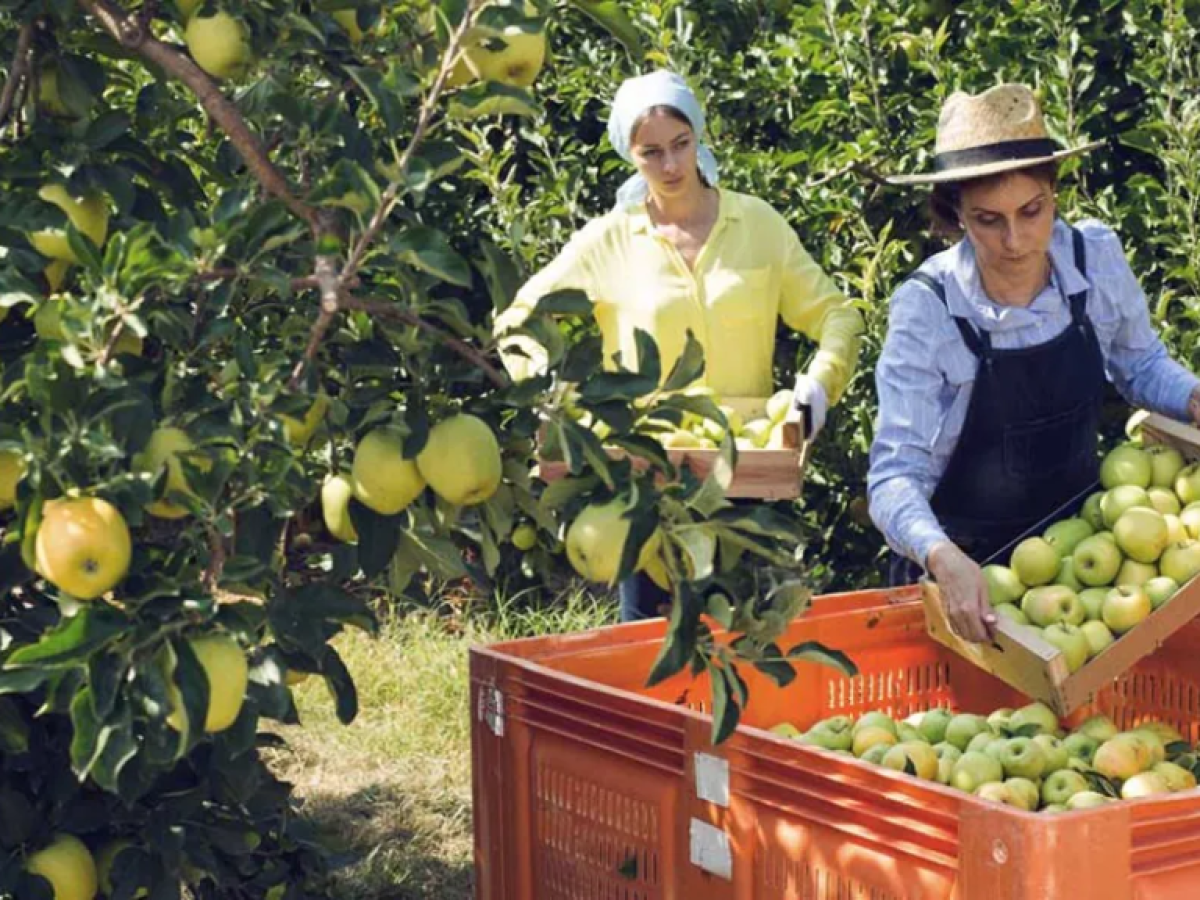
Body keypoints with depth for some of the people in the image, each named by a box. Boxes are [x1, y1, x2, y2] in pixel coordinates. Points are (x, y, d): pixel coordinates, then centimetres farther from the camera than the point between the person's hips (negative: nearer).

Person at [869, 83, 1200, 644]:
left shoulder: (1096, 258, -13)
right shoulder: (927, 308, -24)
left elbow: (1141, 366, 6)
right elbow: (895, 473, -26)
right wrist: (943, 559, -45)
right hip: (966, 556, -4)